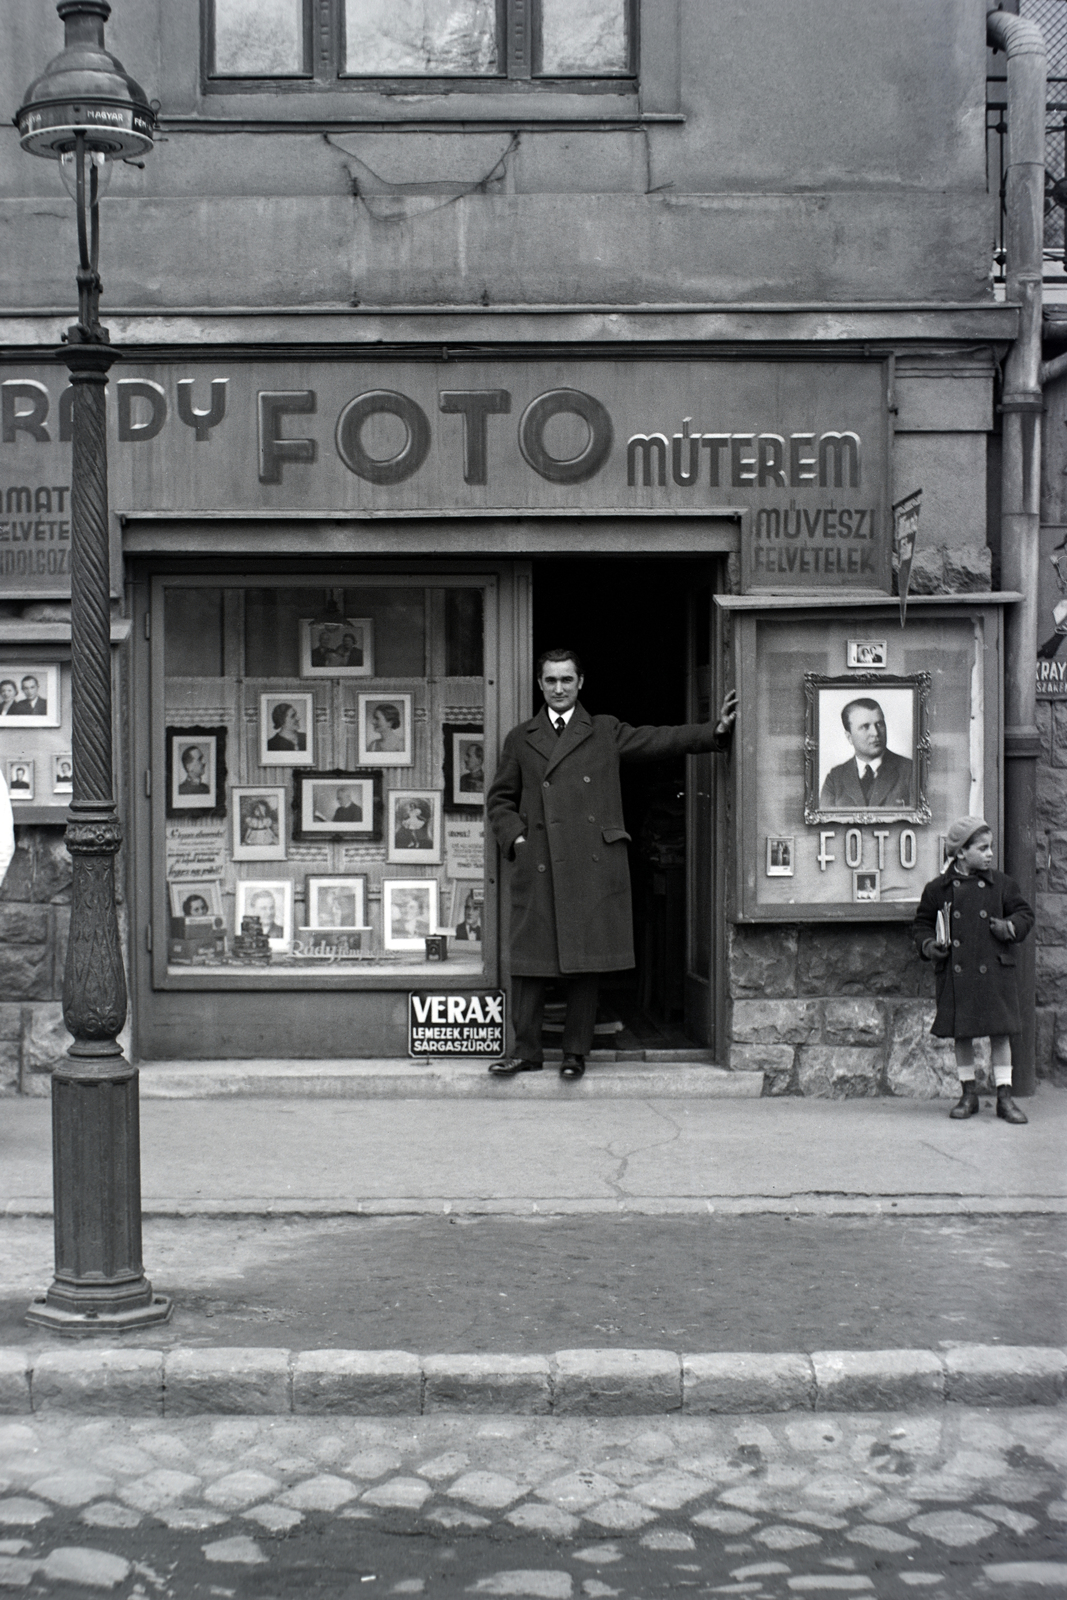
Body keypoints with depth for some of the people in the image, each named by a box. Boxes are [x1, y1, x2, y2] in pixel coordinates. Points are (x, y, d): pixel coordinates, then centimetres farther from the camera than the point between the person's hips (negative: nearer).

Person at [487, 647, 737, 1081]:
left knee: (588, 961, 0)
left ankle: (576, 1050, 11)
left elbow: (661, 740, 8)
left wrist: (717, 730, -1)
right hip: (537, 866, 0)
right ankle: (526, 1050, 9)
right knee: (530, 960, -1)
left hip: (593, 865, 0)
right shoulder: (520, 740, 15)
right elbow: (500, 799, 19)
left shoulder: (606, 732, 14)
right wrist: (515, 838, 3)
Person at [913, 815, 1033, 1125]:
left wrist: (1011, 927, -8)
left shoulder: (1001, 884, 5)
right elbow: (922, 924, 12)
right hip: (955, 975, 0)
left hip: (994, 972, 0)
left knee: (1000, 1033, 0)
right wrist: (928, 945, -6)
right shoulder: (938, 889, 3)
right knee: (961, 1035, 6)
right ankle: (968, 1094, 18)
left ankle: (1004, 1097, 8)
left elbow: (1024, 913, 12)